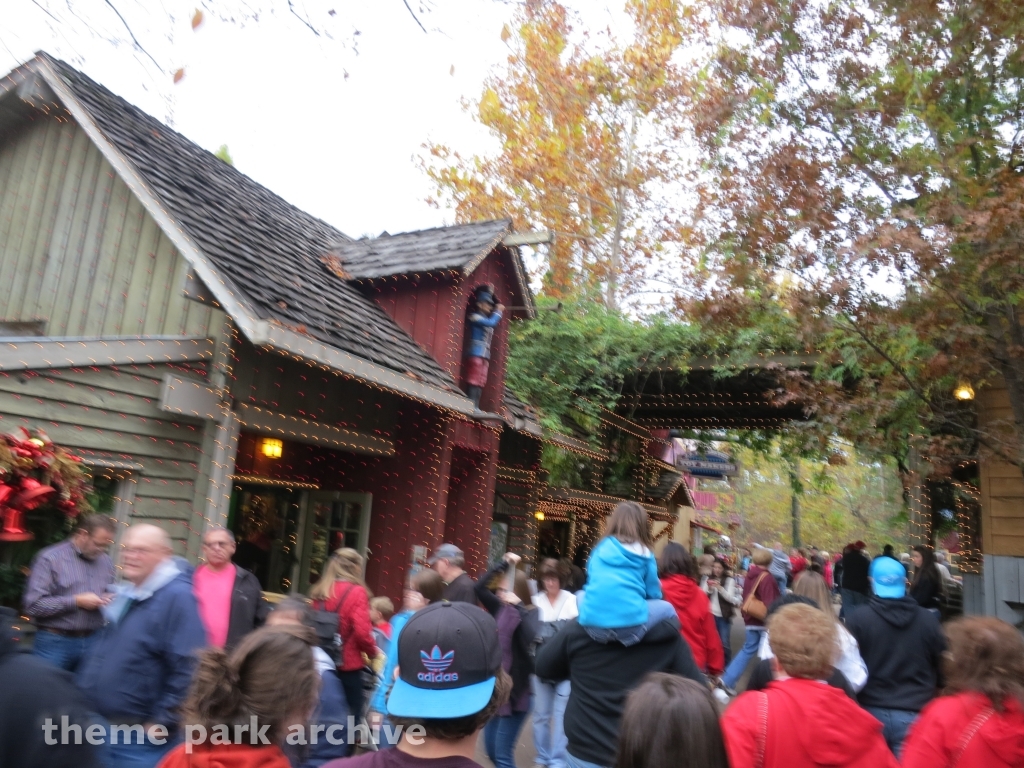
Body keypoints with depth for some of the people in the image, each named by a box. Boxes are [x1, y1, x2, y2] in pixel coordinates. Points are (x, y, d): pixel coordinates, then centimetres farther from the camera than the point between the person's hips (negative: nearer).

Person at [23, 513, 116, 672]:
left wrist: (109, 601, -4)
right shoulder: (50, 558, -9)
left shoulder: (106, 561, 8)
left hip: (93, 642, 5)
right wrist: (76, 601, -17)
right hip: (55, 643, -5)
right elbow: (33, 605, -15)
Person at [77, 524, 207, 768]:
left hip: (140, 739, -8)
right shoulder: (126, 593, 10)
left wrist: (162, 722, -22)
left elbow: (189, 668, -26)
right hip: (100, 728, 9)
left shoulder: (177, 596, -21)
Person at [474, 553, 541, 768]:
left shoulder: (529, 614, -13)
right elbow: (480, 587, 2)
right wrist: (504, 564, -5)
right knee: (491, 750, 17)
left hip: (515, 692, -7)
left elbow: (533, 638, -34)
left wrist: (518, 605, -30)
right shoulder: (501, 609, 4)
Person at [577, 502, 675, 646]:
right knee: (667, 608, 27)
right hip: (630, 626, -2)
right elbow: (653, 593, 13)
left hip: (592, 625, 2)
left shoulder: (600, 548, 16)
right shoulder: (644, 554, 10)